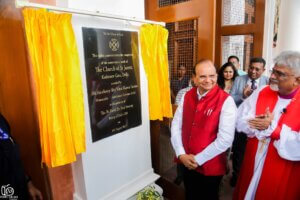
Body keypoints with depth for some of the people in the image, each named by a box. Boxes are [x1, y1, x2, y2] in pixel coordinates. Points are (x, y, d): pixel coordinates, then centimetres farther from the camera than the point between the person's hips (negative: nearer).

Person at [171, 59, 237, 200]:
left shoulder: (226, 101, -16)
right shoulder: (186, 96, -1)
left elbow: (225, 139, -20)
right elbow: (176, 126, -1)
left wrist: (198, 159, -15)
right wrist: (181, 154, -11)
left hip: (210, 167, -4)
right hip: (187, 164, 4)